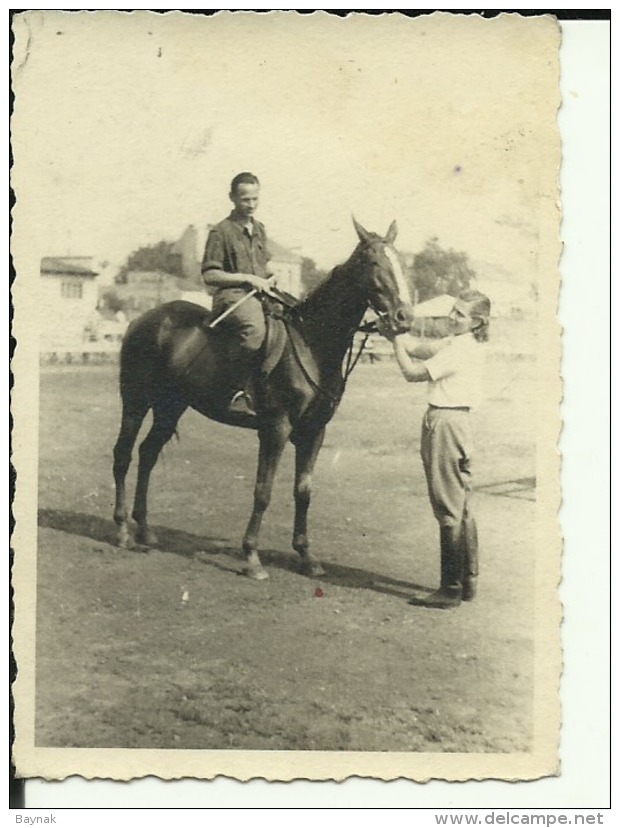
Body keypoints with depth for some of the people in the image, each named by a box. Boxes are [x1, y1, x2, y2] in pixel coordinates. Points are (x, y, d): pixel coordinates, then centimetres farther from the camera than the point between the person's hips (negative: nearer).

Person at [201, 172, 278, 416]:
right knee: (254, 328, -38)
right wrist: (247, 278, -13)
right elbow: (209, 275, -8)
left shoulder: (259, 229, 20)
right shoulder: (221, 231, -3)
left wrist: (270, 277, 13)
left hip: (262, 293, 8)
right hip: (232, 294, -8)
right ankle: (237, 391, -34)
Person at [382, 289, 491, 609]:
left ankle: (451, 588, 1)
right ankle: (468, 581, 23)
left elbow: (412, 373, -16)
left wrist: (396, 341, -5)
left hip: (444, 423, -10)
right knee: (461, 508, 14)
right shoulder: (462, 343, 12)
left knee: (448, 511, -5)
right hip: (455, 422, 10)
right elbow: (418, 348, 14)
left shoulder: (459, 349, -17)